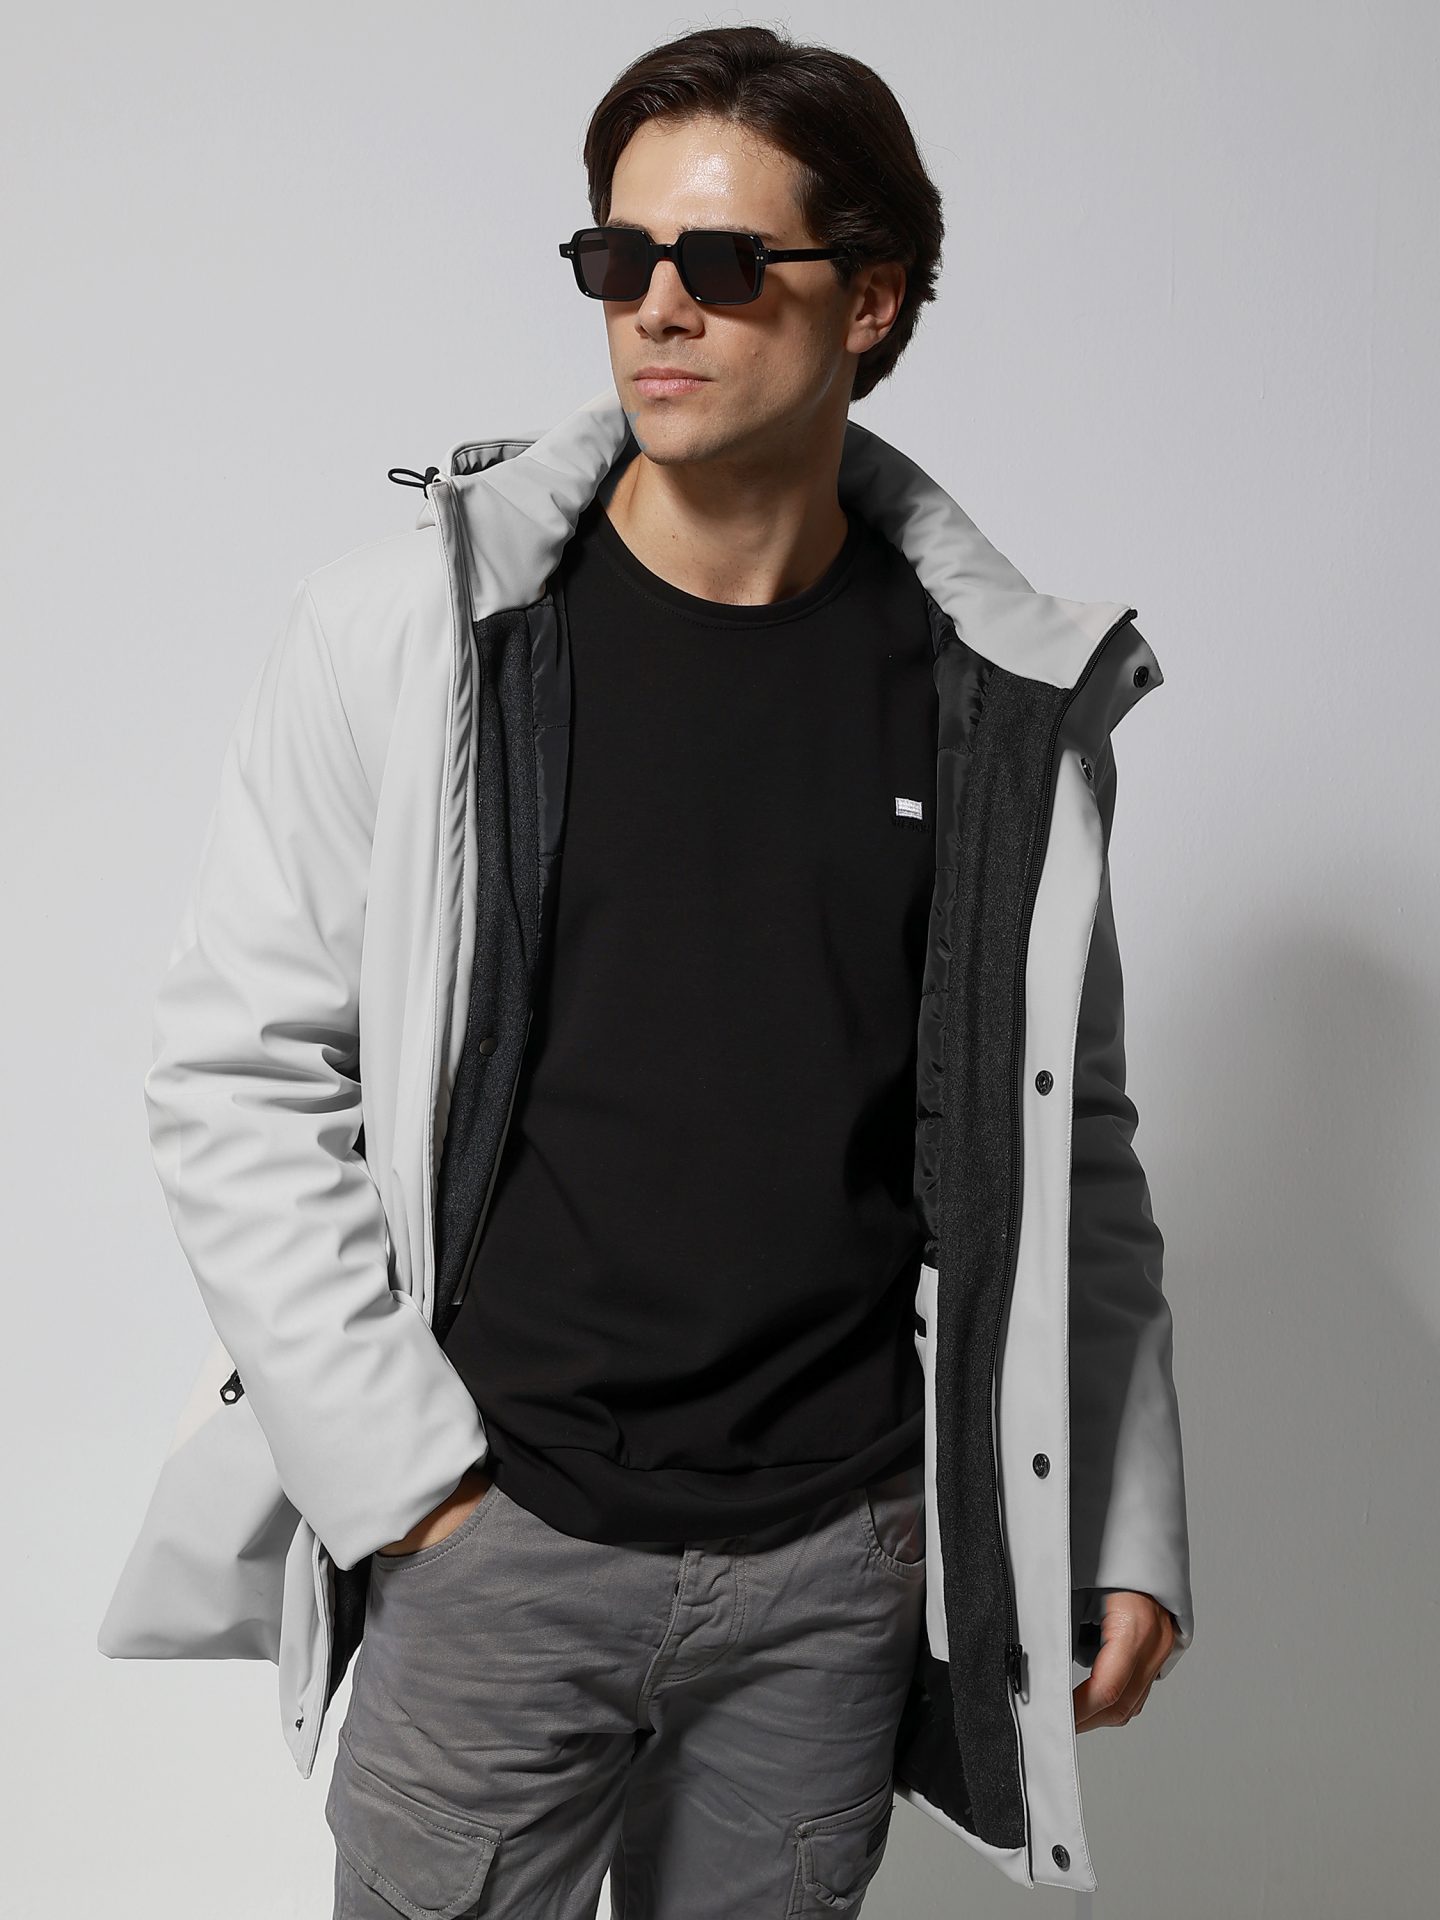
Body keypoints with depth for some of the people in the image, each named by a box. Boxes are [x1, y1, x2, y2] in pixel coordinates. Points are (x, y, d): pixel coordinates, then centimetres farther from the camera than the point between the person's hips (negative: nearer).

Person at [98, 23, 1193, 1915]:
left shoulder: (1011, 703, 0)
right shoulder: (407, 631, -6)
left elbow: (1066, 1145, 6)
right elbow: (236, 1074, -5)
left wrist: (1128, 1528, 4)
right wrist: (399, 1470, -9)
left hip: (847, 1555, 2)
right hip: (492, 1542, -1)